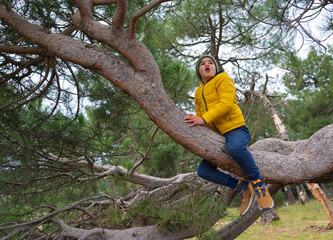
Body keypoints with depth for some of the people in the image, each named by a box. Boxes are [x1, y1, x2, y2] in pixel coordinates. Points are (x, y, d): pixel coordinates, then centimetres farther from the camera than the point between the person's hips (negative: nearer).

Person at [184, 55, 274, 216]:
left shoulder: (223, 79, -2)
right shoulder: (199, 92, 20)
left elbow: (226, 104, -18)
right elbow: (200, 116, 22)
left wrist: (204, 119, -27)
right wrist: (195, 120, -2)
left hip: (236, 129, -7)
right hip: (219, 137, 8)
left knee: (234, 147, -42)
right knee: (204, 171, -5)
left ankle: (257, 182, -21)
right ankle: (242, 188, 2)